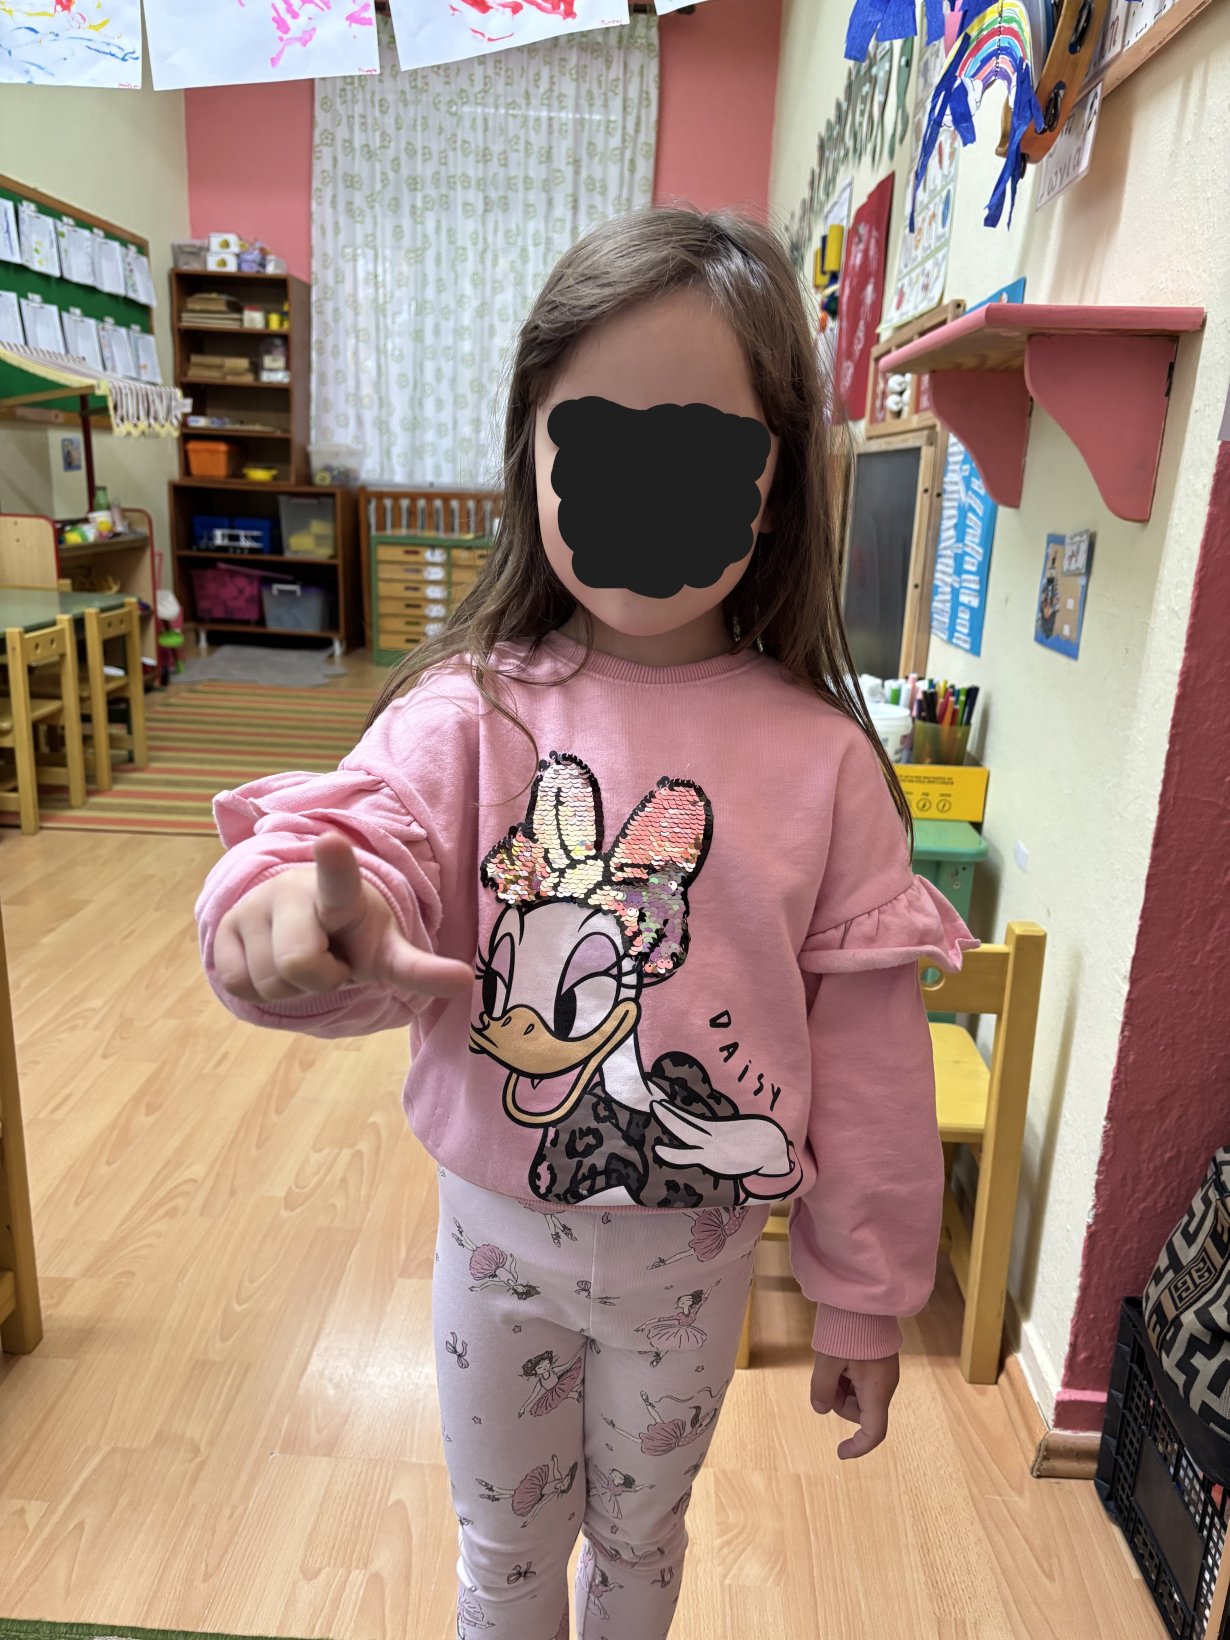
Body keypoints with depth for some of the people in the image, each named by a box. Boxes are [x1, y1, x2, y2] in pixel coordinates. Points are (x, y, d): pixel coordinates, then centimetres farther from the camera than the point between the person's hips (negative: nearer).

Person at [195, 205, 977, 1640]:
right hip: (498, 1228, 0)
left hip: (694, 1252, 1)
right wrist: (298, 899, -49)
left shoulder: (819, 756, -14)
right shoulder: (470, 711, -14)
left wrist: (864, 1294, 0)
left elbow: (868, 1043, -8)